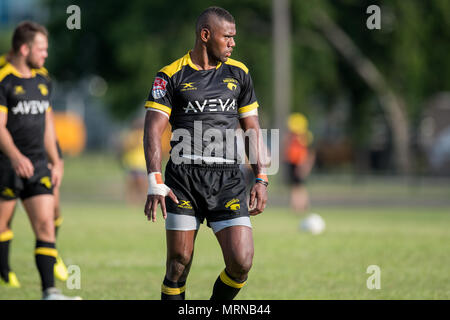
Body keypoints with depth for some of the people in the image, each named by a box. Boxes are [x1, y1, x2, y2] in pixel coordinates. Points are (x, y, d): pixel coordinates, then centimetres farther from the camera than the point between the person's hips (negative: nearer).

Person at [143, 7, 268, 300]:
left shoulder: (238, 73, 13)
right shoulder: (171, 76, 1)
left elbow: (252, 128, 17)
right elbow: (153, 129, -6)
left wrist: (261, 179, 8)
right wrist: (155, 183, -18)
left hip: (228, 180, 3)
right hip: (184, 179, -2)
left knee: (241, 262, -10)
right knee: (179, 264, -4)